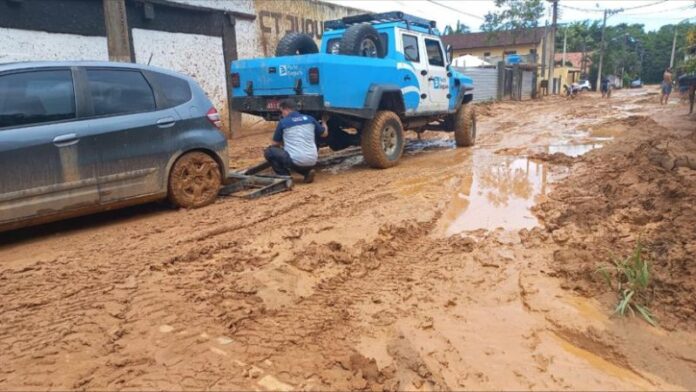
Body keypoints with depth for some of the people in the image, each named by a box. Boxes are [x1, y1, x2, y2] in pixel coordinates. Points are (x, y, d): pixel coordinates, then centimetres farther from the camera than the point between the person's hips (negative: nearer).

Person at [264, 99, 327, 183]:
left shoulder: (283, 122, 1)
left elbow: (275, 144, 13)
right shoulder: (310, 118, 11)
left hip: (296, 161, -6)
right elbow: (324, 134, 25)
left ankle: (285, 177, 1)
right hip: (312, 162, 6)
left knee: (269, 152, 11)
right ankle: (307, 172, 10)